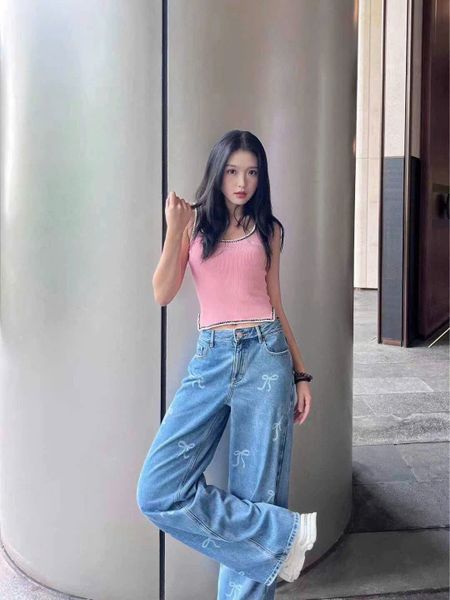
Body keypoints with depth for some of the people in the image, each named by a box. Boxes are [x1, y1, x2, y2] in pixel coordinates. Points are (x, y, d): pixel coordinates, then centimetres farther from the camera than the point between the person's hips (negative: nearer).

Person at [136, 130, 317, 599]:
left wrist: (301, 374, 11)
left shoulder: (267, 229, 11)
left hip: (264, 356, 0)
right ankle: (286, 532, -2)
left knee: (255, 493, 0)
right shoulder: (195, 222, 9)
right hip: (210, 359, 1)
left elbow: (275, 305, 14)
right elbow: (163, 295, 0)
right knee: (158, 492, -11)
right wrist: (174, 231, -11)